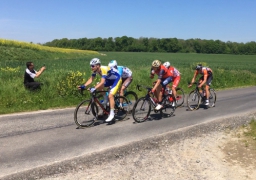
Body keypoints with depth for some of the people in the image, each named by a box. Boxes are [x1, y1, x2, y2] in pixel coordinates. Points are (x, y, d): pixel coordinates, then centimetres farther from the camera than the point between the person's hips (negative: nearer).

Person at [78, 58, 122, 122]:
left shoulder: (104, 69, -34)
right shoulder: (95, 70, -10)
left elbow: (102, 82, -42)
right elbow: (91, 79, -9)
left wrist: (94, 88, -53)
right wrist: (84, 86, -23)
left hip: (116, 79, -9)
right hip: (109, 79, 9)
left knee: (110, 96, -21)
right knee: (98, 87, -10)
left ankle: (112, 114, -13)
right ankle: (105, 100, 9)